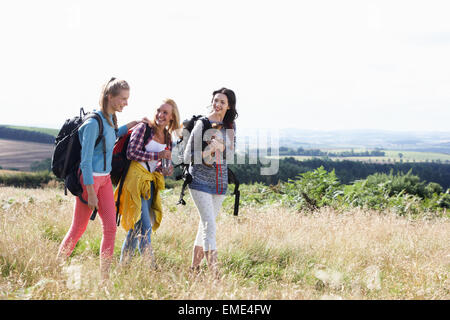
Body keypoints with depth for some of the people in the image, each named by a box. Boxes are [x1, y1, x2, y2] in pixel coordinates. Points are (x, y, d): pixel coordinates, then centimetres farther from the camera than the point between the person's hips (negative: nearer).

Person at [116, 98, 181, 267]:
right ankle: (152, 268, -11)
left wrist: (166, 169, -2)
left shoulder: (167, 137, 13)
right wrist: (158, 155, -15)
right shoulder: (143, 128, -6)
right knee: (144, 228, -11)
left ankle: (122, 266, 19)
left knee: (136, 228, 10)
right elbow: (131, 153, -15)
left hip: (150, 182, 7)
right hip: (136, 179, -7)